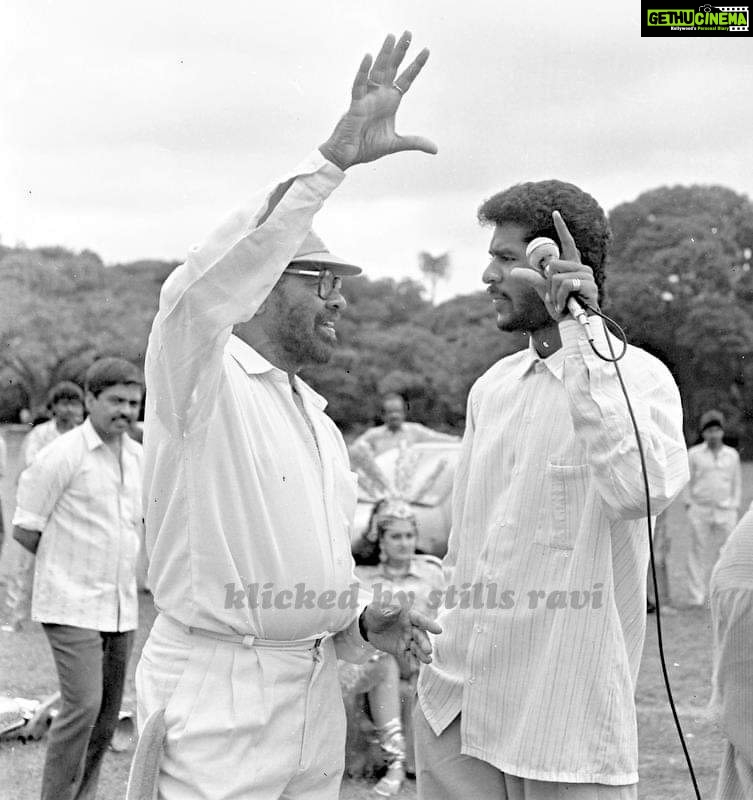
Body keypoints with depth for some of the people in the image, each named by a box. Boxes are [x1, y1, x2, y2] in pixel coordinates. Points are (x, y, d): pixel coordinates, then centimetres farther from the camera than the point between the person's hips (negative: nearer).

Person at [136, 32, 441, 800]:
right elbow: (203, 287, -29)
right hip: (217, 698, -8)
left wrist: (362, 624, 5)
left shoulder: (319, 420, 19)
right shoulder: (198, 375, -6)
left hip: (314, 700, 8)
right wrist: (335, 157, -33)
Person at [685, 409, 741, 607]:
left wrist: (734, 506, 9)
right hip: (699, 510, -2)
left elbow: (737, 483, 16)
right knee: (699, 553, -3)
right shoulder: (694, 454, 4)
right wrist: (688, 504, 1)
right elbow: (687, 481, 8)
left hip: (725, 511, 2)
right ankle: (697, 596, -1)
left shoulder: (732, 455, 10)